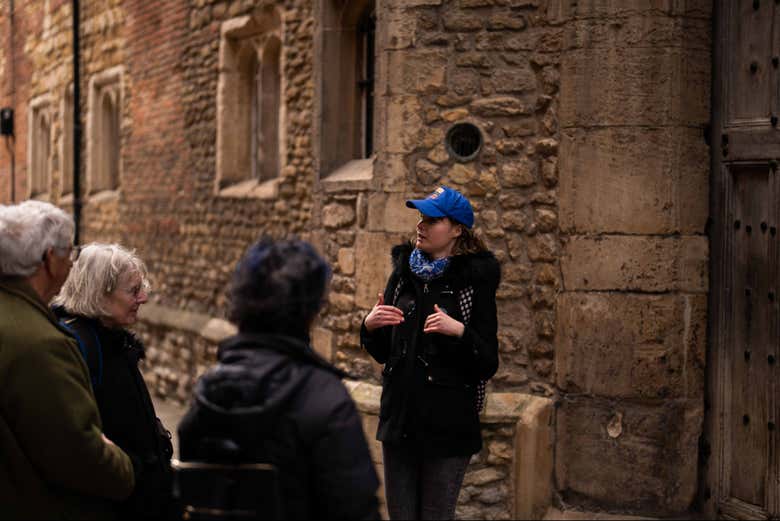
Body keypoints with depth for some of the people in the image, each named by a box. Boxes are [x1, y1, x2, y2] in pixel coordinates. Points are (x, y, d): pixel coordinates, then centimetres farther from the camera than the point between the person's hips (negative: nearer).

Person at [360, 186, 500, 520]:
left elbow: (488, 365, -9)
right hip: (399, 419, 5)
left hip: (448, 428, -5)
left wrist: (460, 332, -25)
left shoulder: (474, 282, -6)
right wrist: (369, 326, -5)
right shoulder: (403, 274, 8)